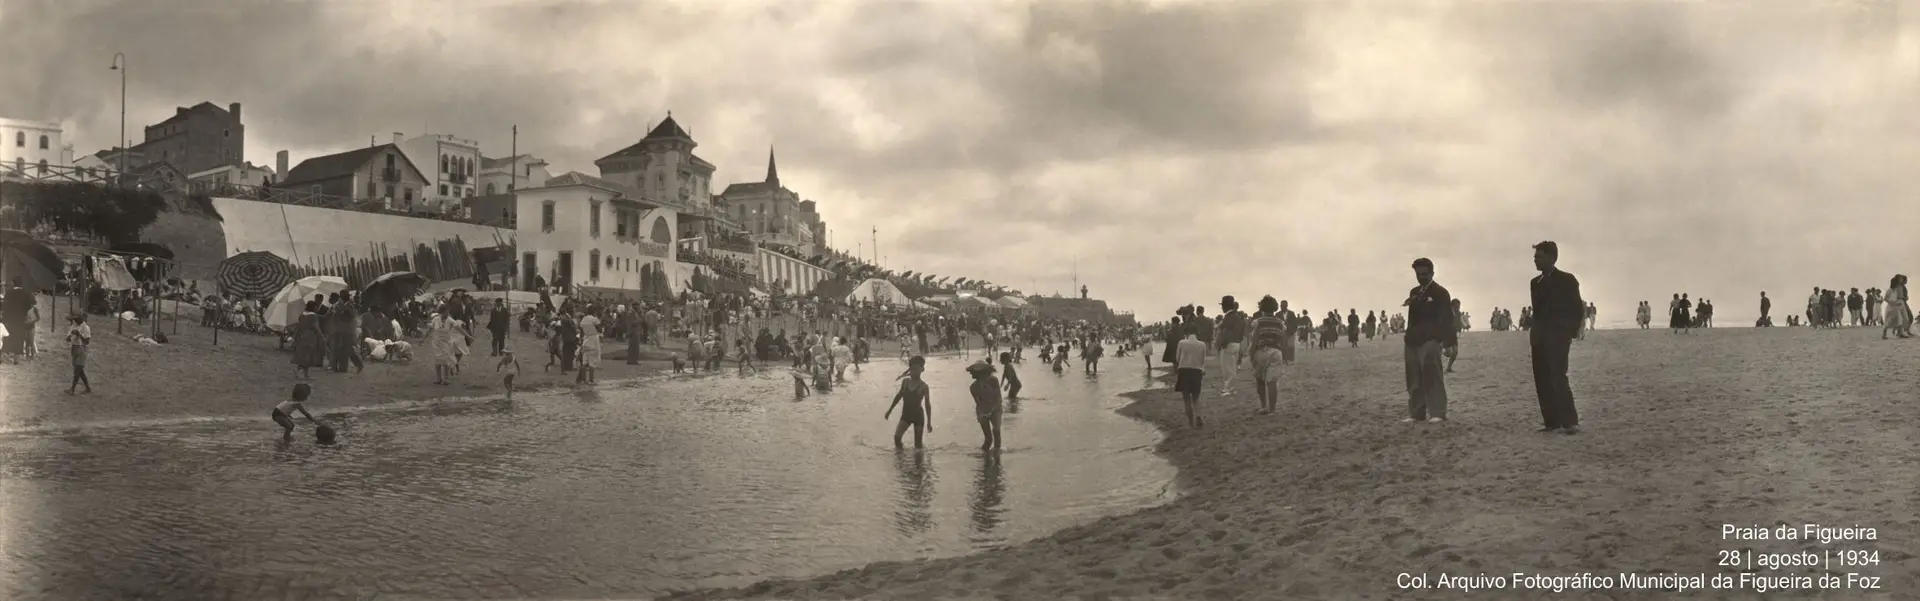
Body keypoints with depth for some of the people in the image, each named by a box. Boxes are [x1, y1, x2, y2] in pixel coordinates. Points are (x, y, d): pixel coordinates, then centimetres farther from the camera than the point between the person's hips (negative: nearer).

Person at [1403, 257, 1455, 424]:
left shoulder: (1440, 292, -2)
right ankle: (1416, 413, 12)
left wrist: (1449, 342, -14)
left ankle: (1437, 413, -6)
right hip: (1413, 341, 7)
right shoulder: (1414, 292, 19)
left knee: (1432, 377, -8)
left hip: (1430, 340, -7)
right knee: (1414, 379, 7)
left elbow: (1447, 318, -8)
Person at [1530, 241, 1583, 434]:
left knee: (1557, 378, -16)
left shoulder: (1567, 280, -4)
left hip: (1557, 338, -7)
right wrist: (1534, 333, 7)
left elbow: (1577, 309, -4)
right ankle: (1552, 422, 6)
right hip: (1539, 339, 7)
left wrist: (1570, 333, -9)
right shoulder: (1536, 282, 15)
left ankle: (1570, 421, -14)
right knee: (1542, 381, 3)